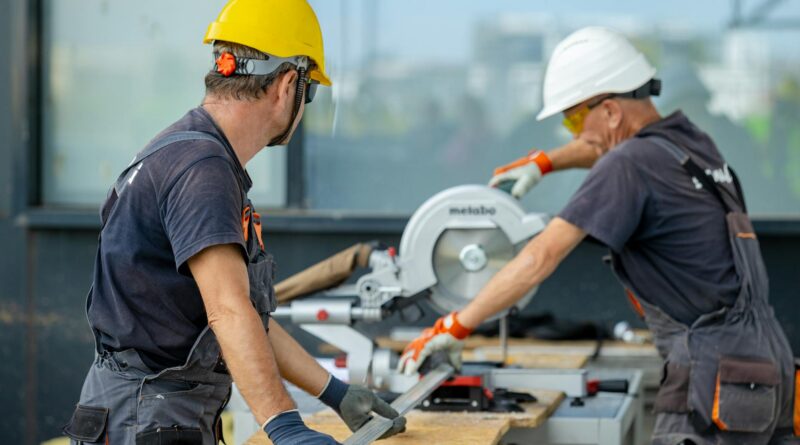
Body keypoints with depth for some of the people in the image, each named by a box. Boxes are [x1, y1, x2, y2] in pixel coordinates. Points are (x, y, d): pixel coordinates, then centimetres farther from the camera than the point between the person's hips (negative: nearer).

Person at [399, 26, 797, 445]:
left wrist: (455, 327, -10)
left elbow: (541, 257, -14)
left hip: (719, 375, -9)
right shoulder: (688, 139, 13)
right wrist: (545, 161, 36)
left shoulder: (630, 165, -12)